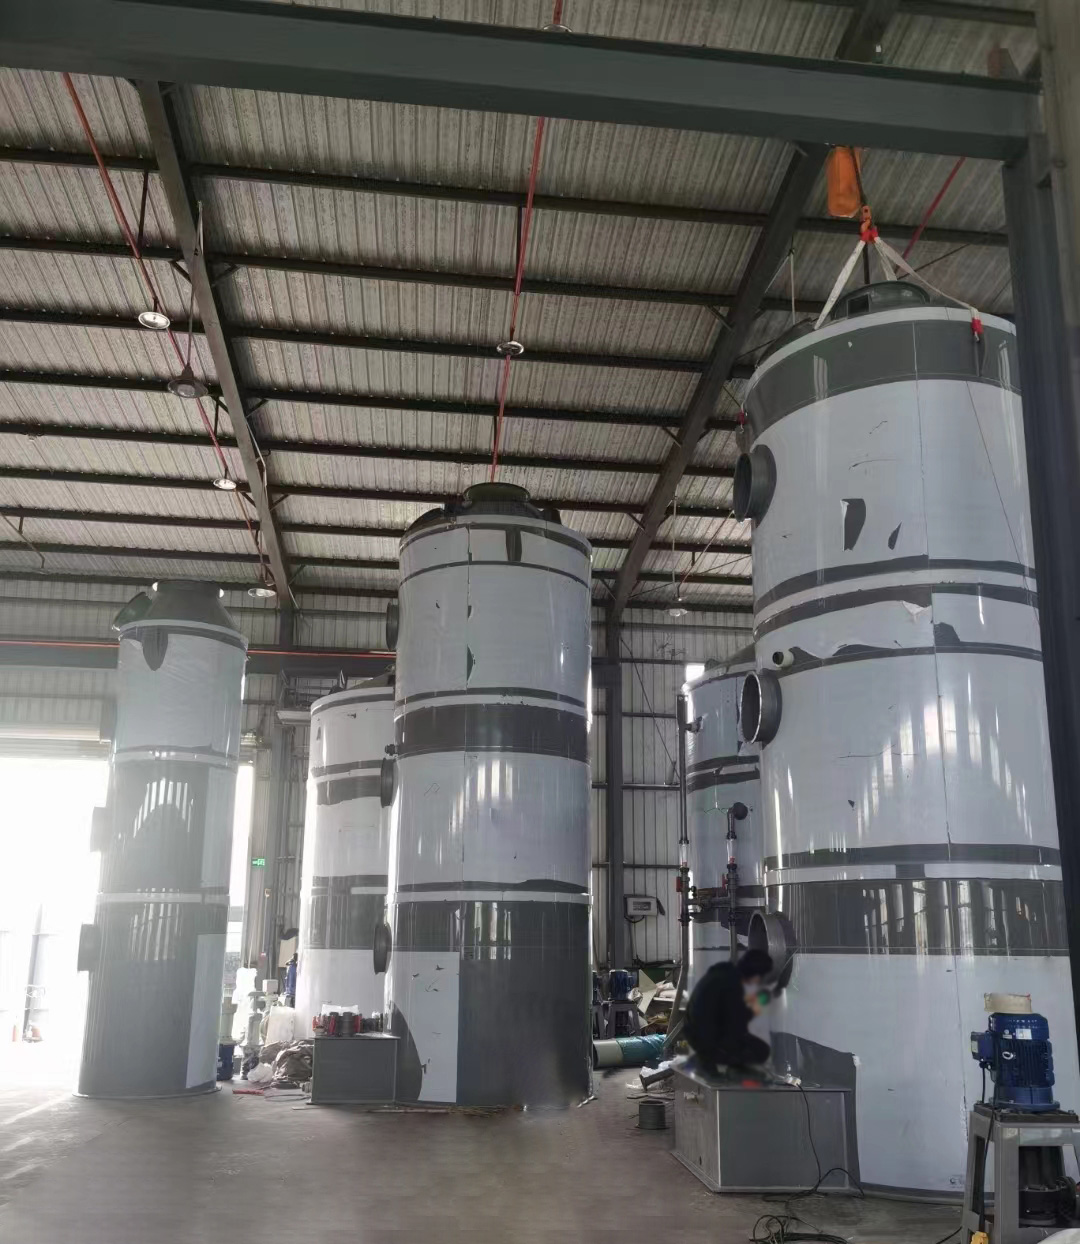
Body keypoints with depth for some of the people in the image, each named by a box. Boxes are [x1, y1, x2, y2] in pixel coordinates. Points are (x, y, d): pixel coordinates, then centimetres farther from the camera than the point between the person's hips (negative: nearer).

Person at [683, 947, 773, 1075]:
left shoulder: (725, 971, 1)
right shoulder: (733, 985, -25)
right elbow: (736, 1030, -20)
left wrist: (744, 1001, 10)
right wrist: (750, 1011, -4)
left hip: (696, 1032, 9)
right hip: (708, 1041, -9)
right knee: (761, 1051, -1)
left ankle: (708, 1056, 16)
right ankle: (710, 1058, 0)